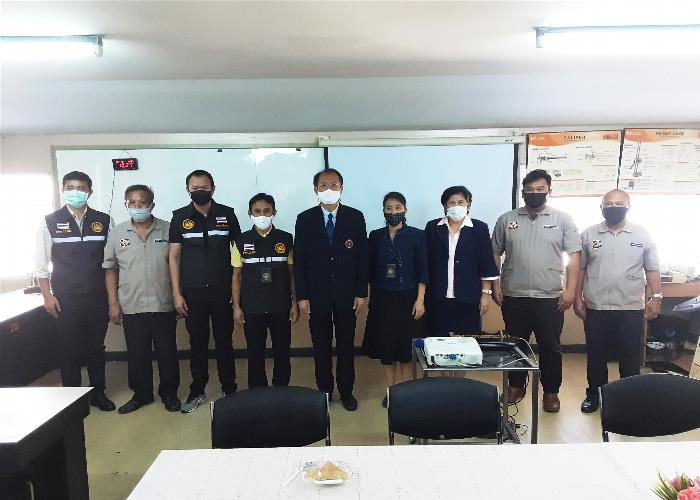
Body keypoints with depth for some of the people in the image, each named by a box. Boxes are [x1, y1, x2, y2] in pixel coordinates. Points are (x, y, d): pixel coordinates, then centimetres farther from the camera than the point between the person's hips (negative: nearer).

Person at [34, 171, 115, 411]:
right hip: (65, 299, -1)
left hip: (97, 297, 1)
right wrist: (48, 296, -3)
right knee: (69, 348, 7)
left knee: (96, 346, 11)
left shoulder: (104, 221, -1)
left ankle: (98, 393, 27)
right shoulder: (50, 222, -2)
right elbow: (41, 264, 2)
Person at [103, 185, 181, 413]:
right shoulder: (117, 233, 3)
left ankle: (169, 393, 25)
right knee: (137, 354, 11)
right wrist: (113, 303, 1)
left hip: (164, 305, -1)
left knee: (167, 352, 9)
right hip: (131, 307, 1)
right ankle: (141, 394, 28)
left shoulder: (168, 230, -2)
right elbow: (110, 269, 6)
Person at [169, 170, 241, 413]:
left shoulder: (227, 214, 2)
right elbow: (174, 256, 4)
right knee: (197, 343, 9)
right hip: (192, 292, 1)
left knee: (224, 342, 7)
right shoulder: (180, 217, 3)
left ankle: (229, 390, 19)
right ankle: (197, 391, 22)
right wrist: (176, 293, -1)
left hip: (222, 291, 0)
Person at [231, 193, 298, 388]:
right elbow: (237, 276, 5)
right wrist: (236, 306, 0)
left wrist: (295, 303, 0)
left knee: (282, 353, 7)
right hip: (252, 309, 0)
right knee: (255, 354, 8)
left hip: (281, 308, 0)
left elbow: (292, 273, 4)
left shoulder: (286, 239, 1)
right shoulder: (242, 241, 2)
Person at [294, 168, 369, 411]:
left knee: (346, 345, 11)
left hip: (347, 294, 0)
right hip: (317, 295, 0)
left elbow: (363, 257, 0)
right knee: (321, 347, 10)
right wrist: (302, 296, -5)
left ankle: (346, 391, 26)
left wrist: (362, 292, -4)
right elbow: (299, 260, -1)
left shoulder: (355, 217, -1)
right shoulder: (304, 219, -1)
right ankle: (324, 391, 26)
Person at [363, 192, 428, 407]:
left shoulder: (417, 235, -3)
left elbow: (423, 270, -4)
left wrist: (420, 299, -10)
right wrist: (369, 298, 6)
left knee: (406, 348, 2)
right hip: (382, 299, 3)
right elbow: (370, 270, 8)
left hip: (407, 298, -2)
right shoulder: (375, 236, 5)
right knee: (385, 346, 8)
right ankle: (390, 391, 21)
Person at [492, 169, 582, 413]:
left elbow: (574, 256, -2)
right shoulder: (507, 219, 4)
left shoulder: (563, 219, 0)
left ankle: (551, 391, 25)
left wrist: (570, 289, -9)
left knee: (550, 347, 9)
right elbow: (495, 254, 8)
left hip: (550, 298, -1)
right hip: (513, 297, 2)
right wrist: (496, 285, 0)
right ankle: (516, 386, 30)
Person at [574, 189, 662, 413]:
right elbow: (580, 269, 4)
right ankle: (594, 394, 26)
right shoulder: (589, 235, 1)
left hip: (631, 309, 0)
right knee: (595, 355, 11)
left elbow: (652, 269, 4)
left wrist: (656, 297, -3)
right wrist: (577, 299, 1)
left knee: (630, 357, 10)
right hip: (596, 308, 0)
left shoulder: (642, 235, 1)